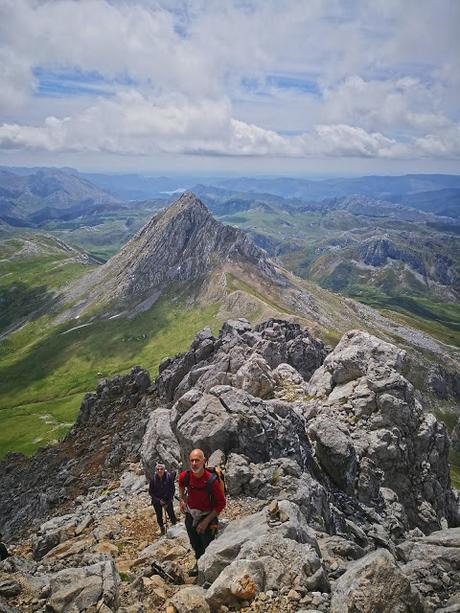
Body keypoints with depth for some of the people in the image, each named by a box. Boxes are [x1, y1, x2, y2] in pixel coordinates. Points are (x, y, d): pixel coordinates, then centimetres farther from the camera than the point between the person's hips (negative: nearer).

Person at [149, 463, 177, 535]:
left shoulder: (169, 477, -20)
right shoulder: (153, 479, -18)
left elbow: (172, 489, -9)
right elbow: (150, 492, -5)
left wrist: (168, 502, -10)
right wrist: (159, 500, -12)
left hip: (167, 499, -1)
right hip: (157, 500, 1)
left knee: (171, 514, -1)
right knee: (159, 516, 10)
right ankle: (162, 529, 35)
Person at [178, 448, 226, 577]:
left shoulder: (212, 481, -31)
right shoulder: (185, 476, -18)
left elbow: (221, 503, -20)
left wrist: (206, 521, -21)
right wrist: (181, 500, 3)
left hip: (207, 518, -5)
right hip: (191, 516, 5)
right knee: (195, 545, 26)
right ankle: (198, 564, 51)